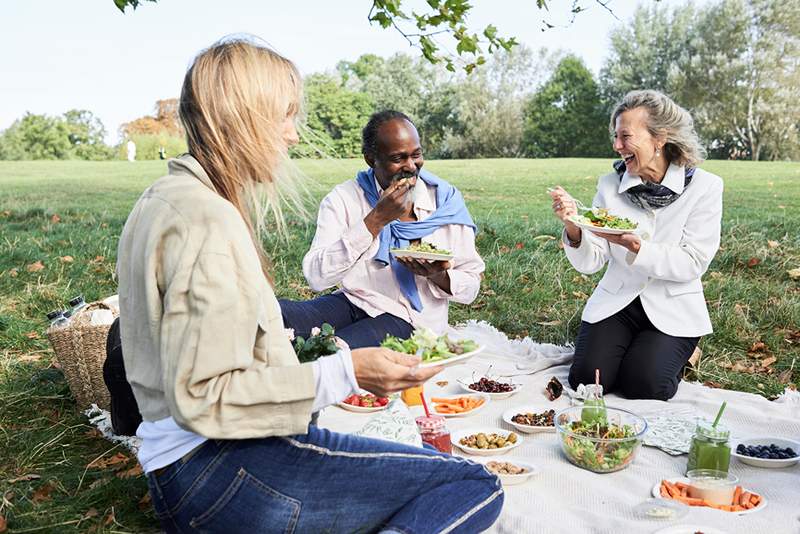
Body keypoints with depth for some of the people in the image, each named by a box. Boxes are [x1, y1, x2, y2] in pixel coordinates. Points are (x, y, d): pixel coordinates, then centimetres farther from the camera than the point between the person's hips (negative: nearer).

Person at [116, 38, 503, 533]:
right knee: (475, 487, -14)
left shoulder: (161, 199, 13)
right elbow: (201, 397, -23)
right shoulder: (209, 221, -19)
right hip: (221, 473, -10)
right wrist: (342, 374, -24)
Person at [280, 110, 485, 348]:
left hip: (409, 318, -2)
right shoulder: (343, 198, -2)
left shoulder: (446, 200, -1)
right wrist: (376, 219, -19)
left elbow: (470, 286, 3)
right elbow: (316, 277, -16)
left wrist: (437, 275, -20)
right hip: (350, 302, 2)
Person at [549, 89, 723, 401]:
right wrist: (573, 228, -25)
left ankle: (675, 355, 14)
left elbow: (693, 264, -14)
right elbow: (589, 263, -4)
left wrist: (635, 246, -29)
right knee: (587, 379, -17)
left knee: (644, 385, -20)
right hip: (616, 302, 2)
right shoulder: (610, 185, -2)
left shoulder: (704, 187, -8)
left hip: (673, 308, -2)